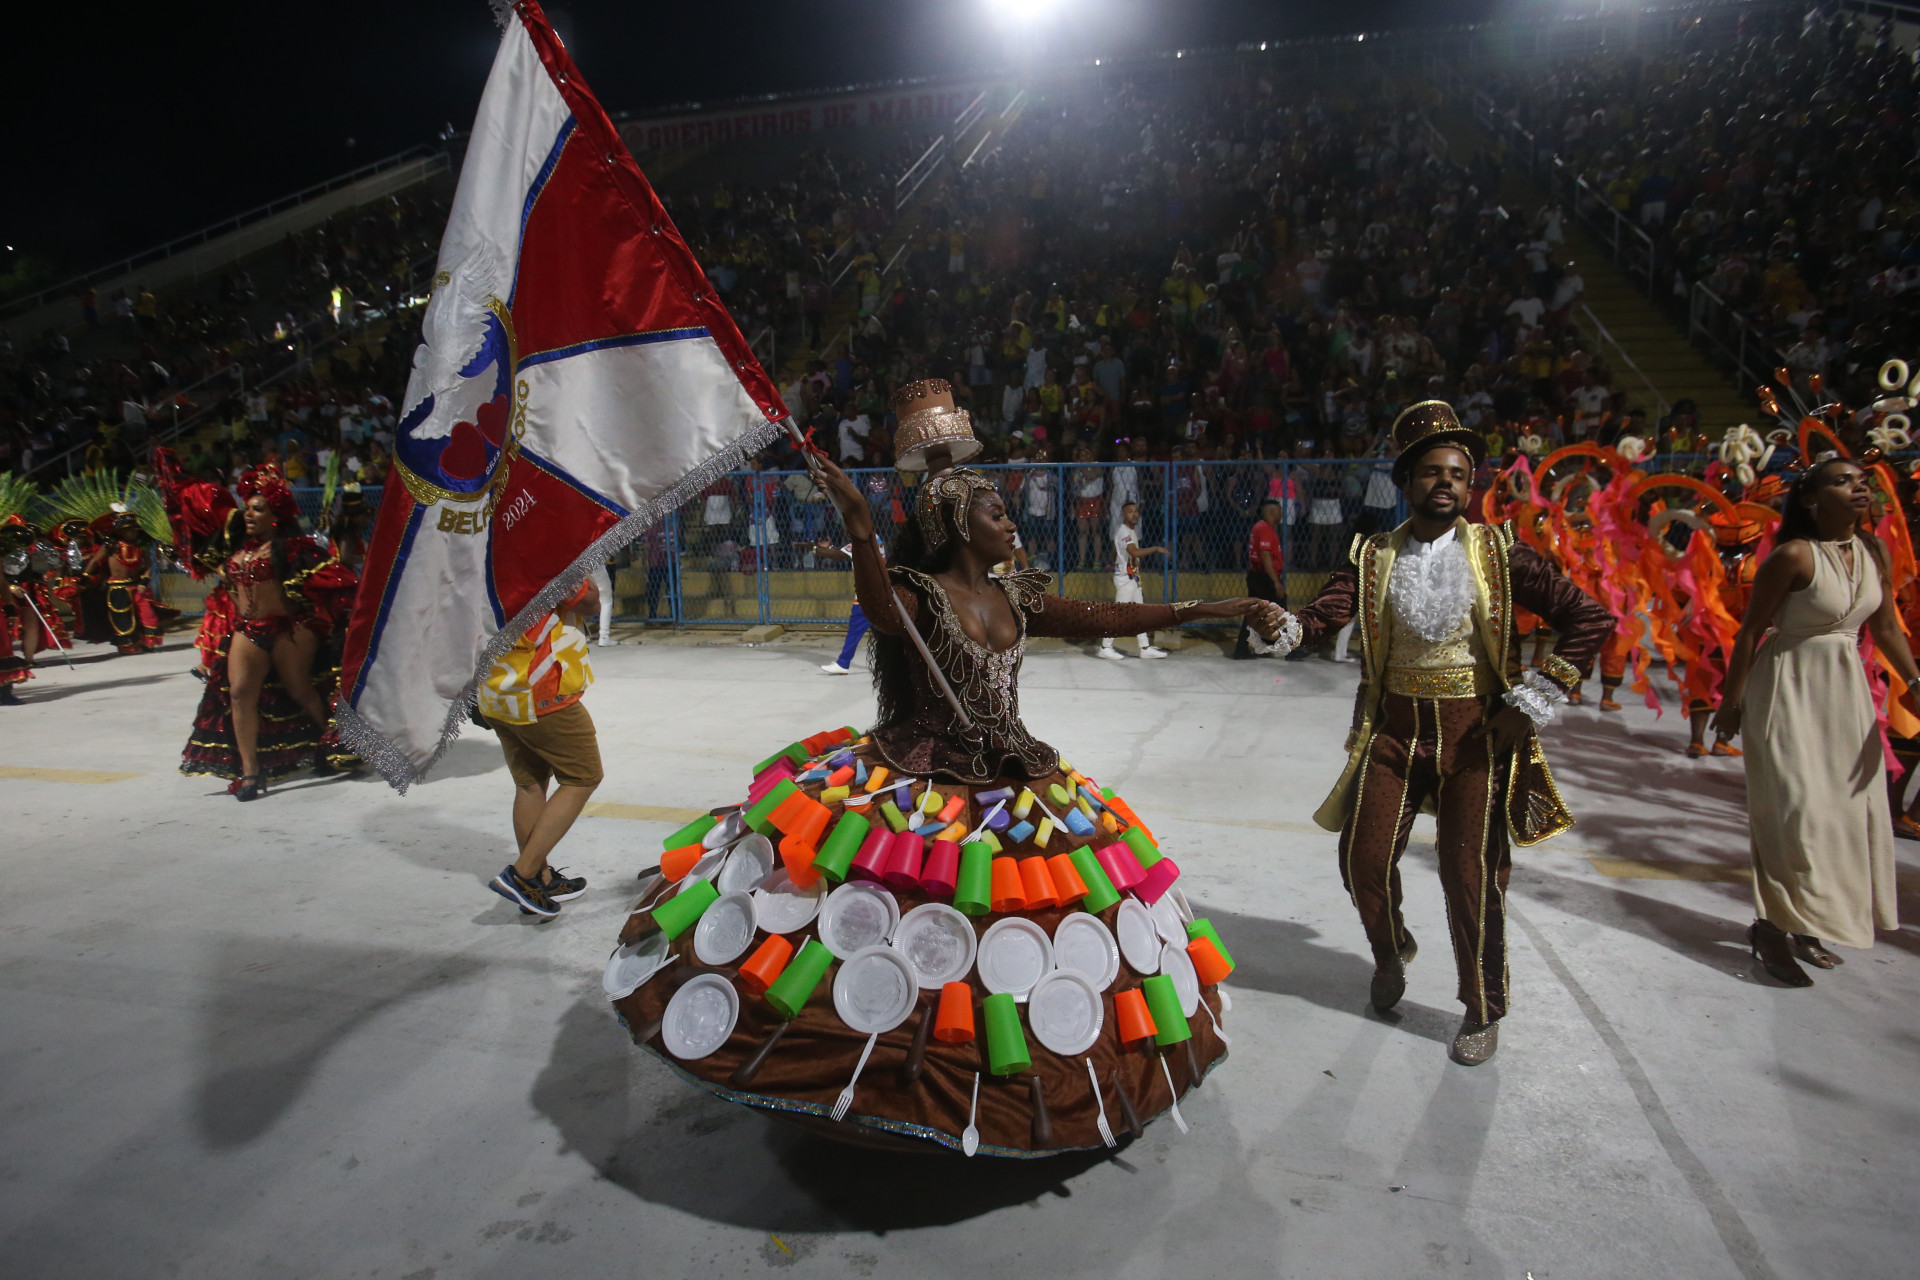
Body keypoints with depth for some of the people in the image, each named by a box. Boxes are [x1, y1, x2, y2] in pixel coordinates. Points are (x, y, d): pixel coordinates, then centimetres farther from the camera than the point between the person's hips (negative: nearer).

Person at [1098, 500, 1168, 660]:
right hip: (1125, 578, -10)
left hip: (1133, 578, 10)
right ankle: (1105, 647, 3)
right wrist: (1155, 549, -31)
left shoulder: (1131, 530, 13)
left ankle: (1145, 648, 13)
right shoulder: (1123, 532, -18)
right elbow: (1135, 552, -34)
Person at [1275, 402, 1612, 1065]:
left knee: (1471, 875, 2)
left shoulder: (1499, 552, -4)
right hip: (1394, 728, 2)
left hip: (1478, 733, -2)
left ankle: (1483, 1012, 25)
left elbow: (1591, 619, -6)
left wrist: (1532, 702, -12)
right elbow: (1321, 614, -12)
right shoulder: (1374, 556, 1)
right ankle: (1391, 952, 37)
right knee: (1364, 858, 3)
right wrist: (1280, 626, -35)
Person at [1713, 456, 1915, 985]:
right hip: (1791, 685, -7)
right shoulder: (1793, 556, -16)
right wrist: (1731, 701, -9)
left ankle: (1803, 924, 22)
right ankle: (1772, 928, 4)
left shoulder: (1872, 550, 4)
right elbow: (1751, 631, -12)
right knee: (1793, 806, -7)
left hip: (1846, 687, 8)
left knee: (1849, 806, 10)